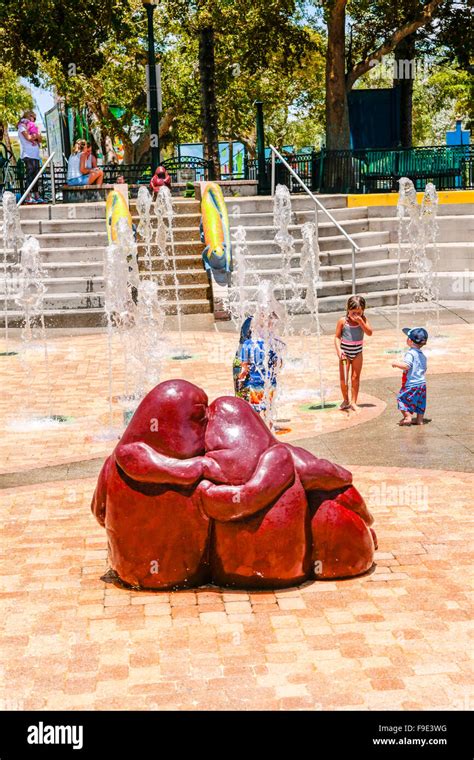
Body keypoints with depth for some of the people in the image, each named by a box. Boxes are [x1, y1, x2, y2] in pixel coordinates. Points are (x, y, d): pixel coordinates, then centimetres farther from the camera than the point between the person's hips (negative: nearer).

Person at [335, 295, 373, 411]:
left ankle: (353, 402, 13)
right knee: (343, 378, 1)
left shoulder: (363, 320, -7)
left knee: (355, 377, 5)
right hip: (345, 352, -1)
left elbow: (369, 332, -20)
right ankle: (345, 400, 18)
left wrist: (360, 321, -27)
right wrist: (339, 350, -19)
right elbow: (337, 337, -7)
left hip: (357, 352, 1)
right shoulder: (343, 321, -11)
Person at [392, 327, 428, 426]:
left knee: (402, 398, 0)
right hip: (422, 383, 9)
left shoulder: (410, 353, -17)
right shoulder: (422, 355, 11)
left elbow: (406, 366, -28)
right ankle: (419, 419, 20)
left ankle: (407, 417, -7)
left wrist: (396, 364, -14)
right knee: (420, 402, 16)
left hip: (411, 384, -9)